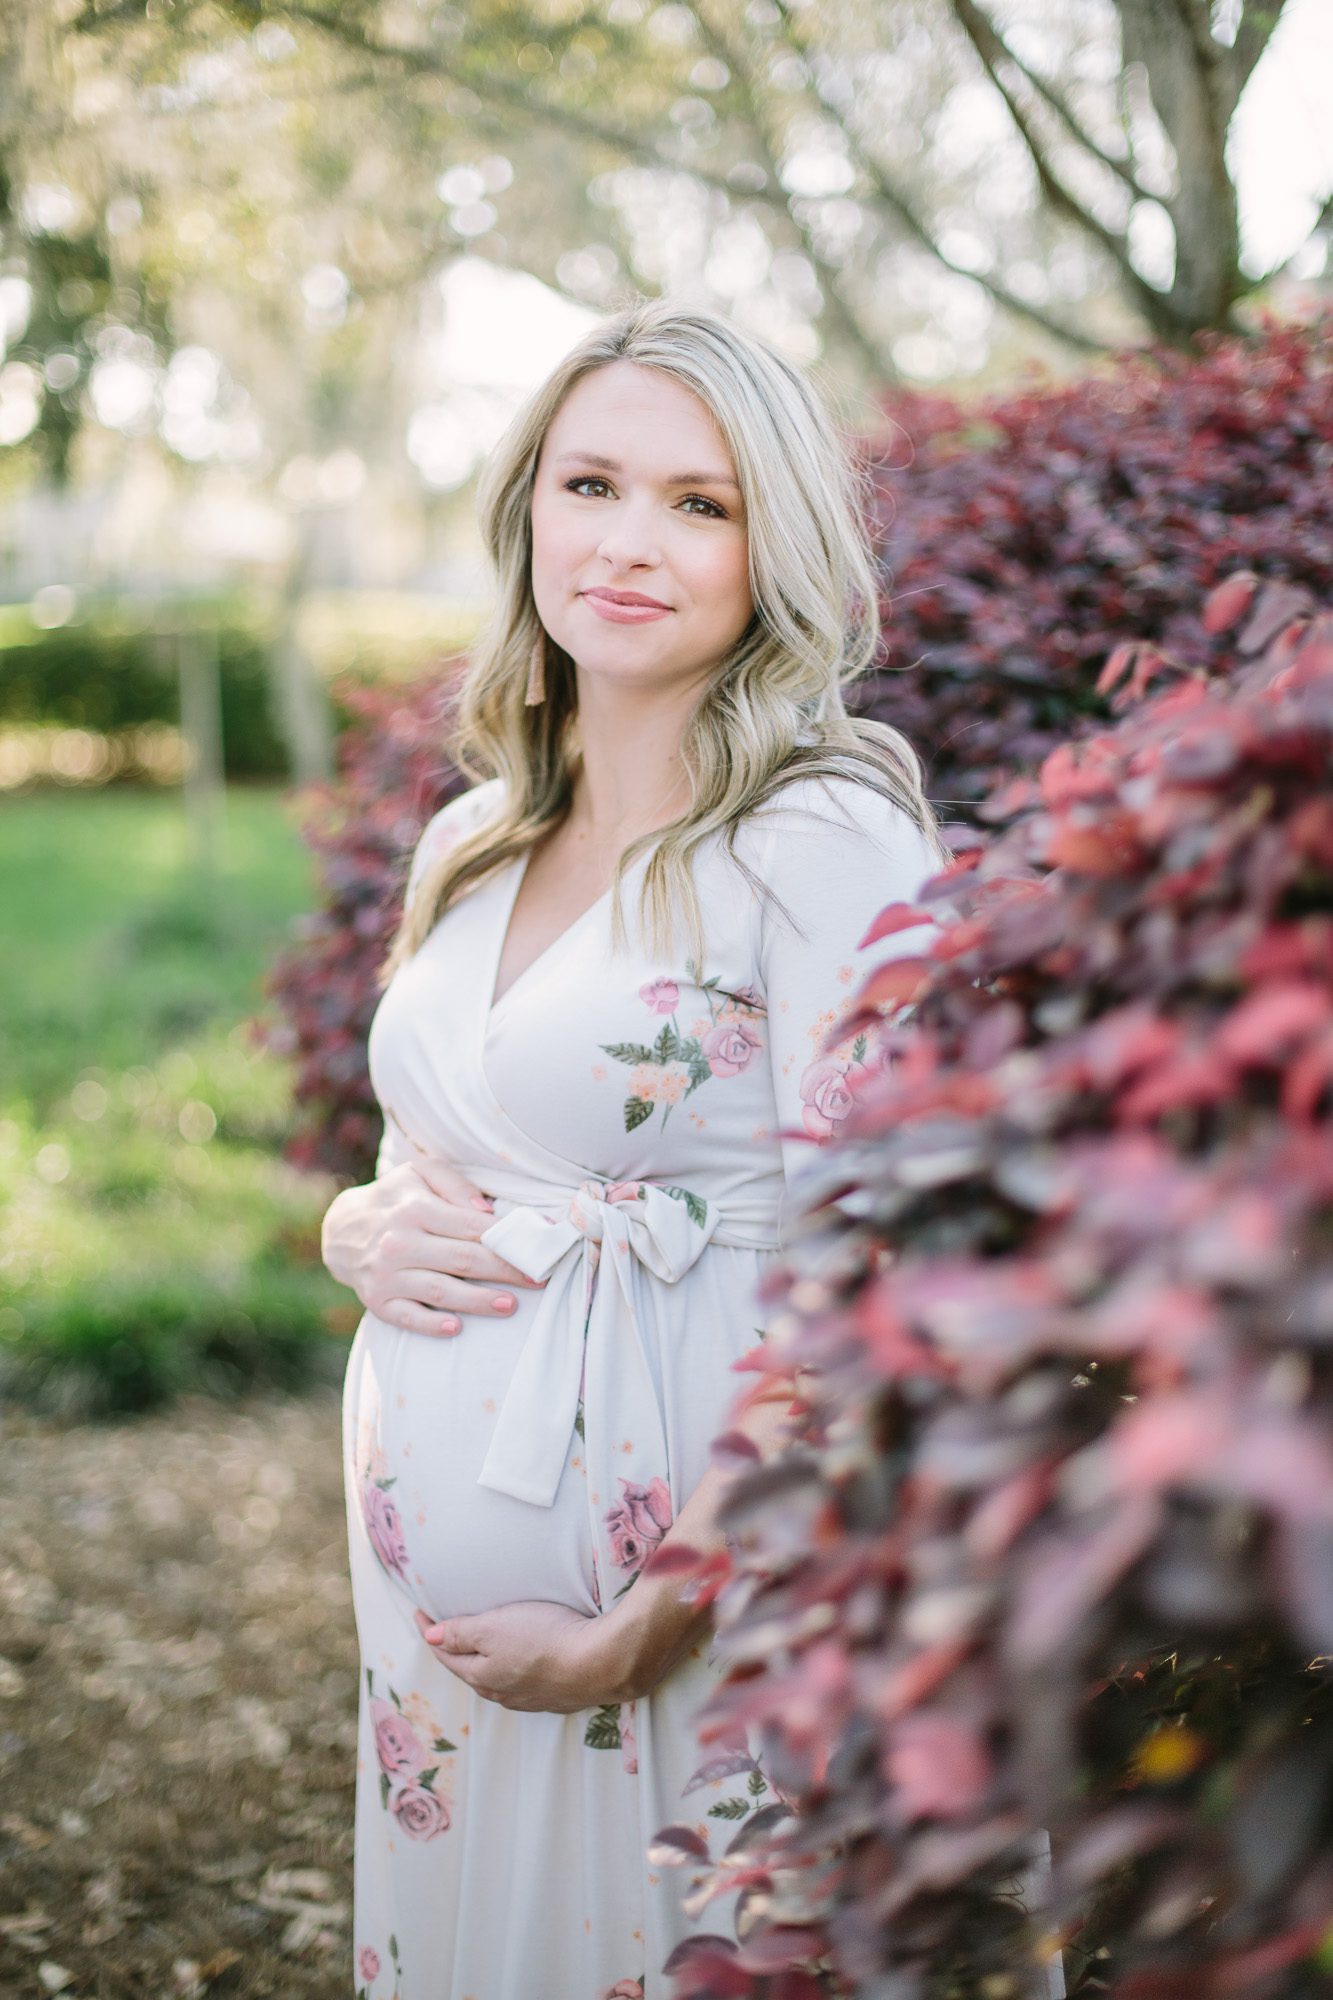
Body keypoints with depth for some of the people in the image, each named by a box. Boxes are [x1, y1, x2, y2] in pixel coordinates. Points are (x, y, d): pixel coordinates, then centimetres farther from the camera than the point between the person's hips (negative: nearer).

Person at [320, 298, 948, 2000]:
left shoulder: (828, 839, -14)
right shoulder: (469, 838, 8)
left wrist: (645, 1639, -17)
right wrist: (364, 1232, -3)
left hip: (686, 1570, -6)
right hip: (430, 1572, 6)